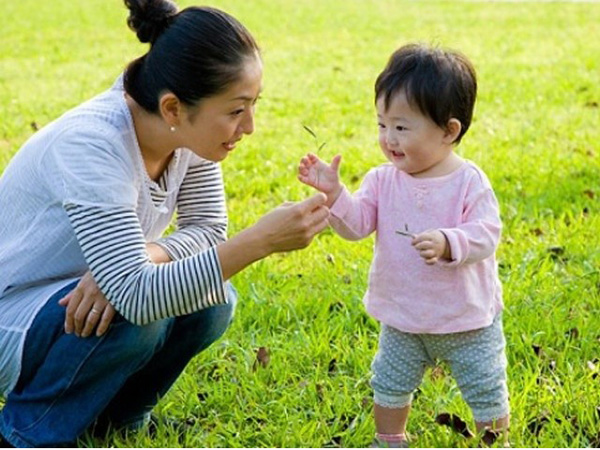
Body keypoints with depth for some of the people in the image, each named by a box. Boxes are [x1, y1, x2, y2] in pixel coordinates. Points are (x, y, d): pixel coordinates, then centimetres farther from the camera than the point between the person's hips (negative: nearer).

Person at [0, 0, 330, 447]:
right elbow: (137, 297, -40)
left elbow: (208, 229, -8)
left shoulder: (189, 130, -12)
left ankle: (112, 409, 9)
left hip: (81, 304, 7)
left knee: (212, 302, -15)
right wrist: (260, 240, -46)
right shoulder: (92, 146, -34)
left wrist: (141, 258, -29)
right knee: (136, 314, -31)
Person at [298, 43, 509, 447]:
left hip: (469, 321, -4)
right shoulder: (383, 180, -6)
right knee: (390, 386, 19)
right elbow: (356, 223, -14)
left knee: (487, 392, 9)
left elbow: (486, 234, -23)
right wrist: (333, 193, -30)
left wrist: (448, 243, -40)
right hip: (402, 322, 4)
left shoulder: (469, 182, -18)